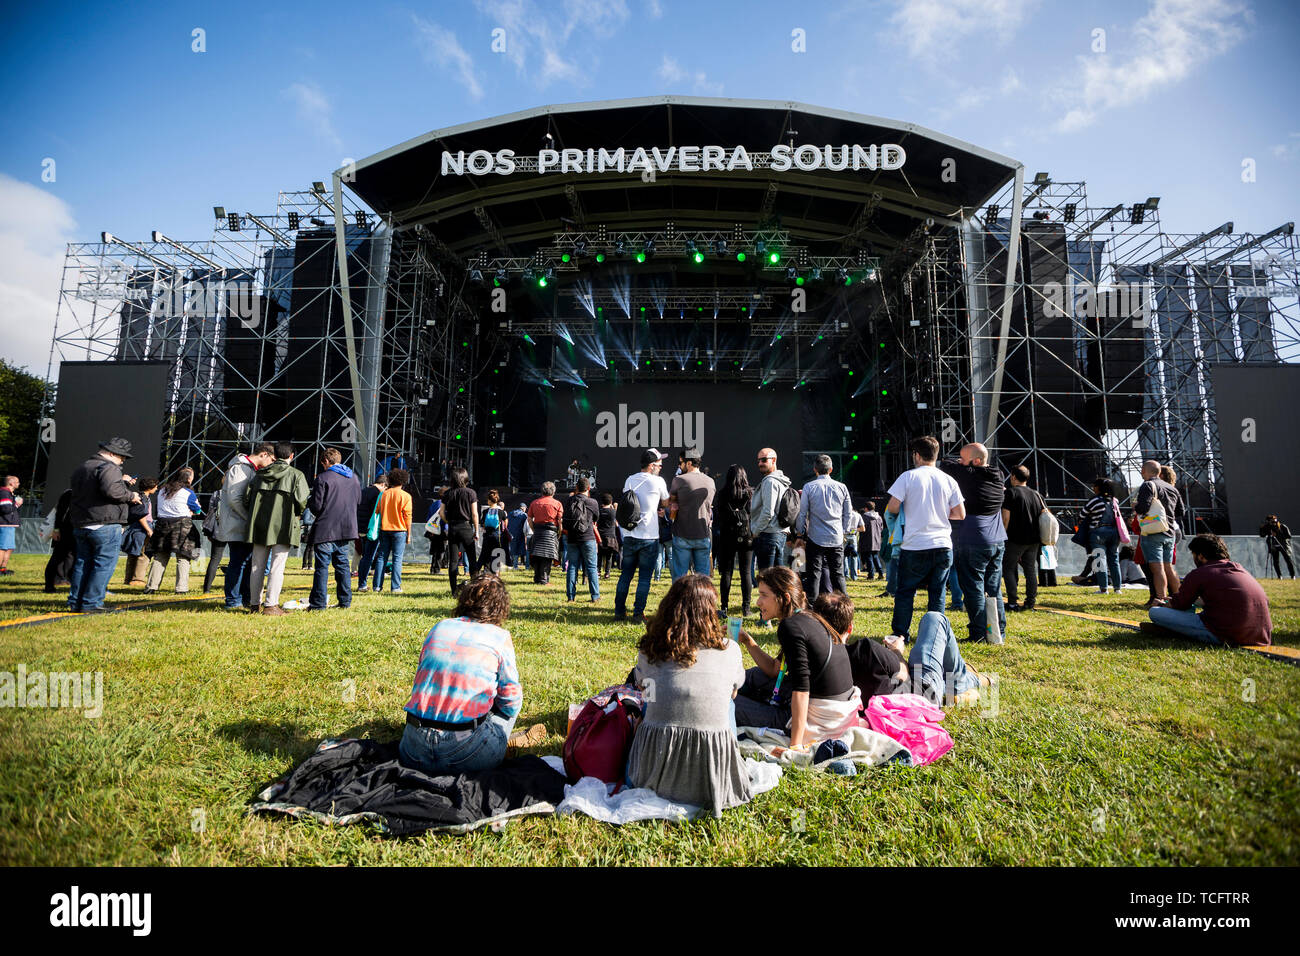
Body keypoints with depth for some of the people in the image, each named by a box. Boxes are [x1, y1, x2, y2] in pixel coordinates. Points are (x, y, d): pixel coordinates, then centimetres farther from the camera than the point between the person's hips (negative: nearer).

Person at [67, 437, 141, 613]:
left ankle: (75, 602, 19)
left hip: (80, 524, 9)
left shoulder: (81, 468, 19)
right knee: (104, 564, -2)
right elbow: (111, 490, -26)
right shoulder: (109, 467, -12)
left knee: (82, 563, 16)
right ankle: (91, 604, -2)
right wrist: (130, 496, -10)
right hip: (104, 525, -9)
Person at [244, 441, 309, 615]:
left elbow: (247, 498, 8)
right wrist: (298, 516, 6)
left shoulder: (260, 474, 11)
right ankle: (271, 605, -4)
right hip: (283, 528, -5)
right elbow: (301, 501, -13)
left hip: (259, 527, 5)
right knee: (277, 567, -2)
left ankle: (254, 603, 18)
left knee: (257, 566, 12)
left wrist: (254, 514, 21)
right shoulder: (296, 475, -4)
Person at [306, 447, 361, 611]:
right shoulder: (354, 477, 9)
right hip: (347, 529, 6)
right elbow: (358, 503, 16)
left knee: (322, 567, 0)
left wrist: (309, 501, 11)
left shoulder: (323, 478, -10)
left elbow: (316, 507, -10)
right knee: (343, 565, 11)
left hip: (326, 530, -6)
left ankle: (318, 603, 2)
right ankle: (345, 601, 13)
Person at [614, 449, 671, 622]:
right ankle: (638, 614, 4)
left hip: (629, 535, 5)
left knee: (625, 574, 12)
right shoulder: (657, 481, -6)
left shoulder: (629, 480, 8)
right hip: (649, 537, -4)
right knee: (644, 577, 3)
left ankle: (619, 611, 17)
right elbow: (666, 503, 8)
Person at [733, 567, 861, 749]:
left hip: (818, 721, -9)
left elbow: (801, 689, -24)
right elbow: (775, 670, 16)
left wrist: (795, 745, -22)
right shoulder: (809, 618, 8)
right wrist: (747, 641, 10)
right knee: (756, 675, 23)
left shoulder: (790, 627, -20)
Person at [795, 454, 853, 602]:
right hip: (837, 539, 3)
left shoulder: (809, 487, -4)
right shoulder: (841, 487, 4)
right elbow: (848, 514, 9)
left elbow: (802, 514, -2)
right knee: (838, 574, 10)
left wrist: (801, 534, 9)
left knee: (814, 575, 2)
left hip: (815, 539, -2)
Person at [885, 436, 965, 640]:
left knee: (905, 592, 8)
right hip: (943, 546, 3)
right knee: (938, 593, 12)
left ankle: (900, 635, 11)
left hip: (914, 547, -3)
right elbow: (961, 514, 6)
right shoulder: (948, 480, 4)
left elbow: (892, 508, -9)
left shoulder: (908, 477, -6)